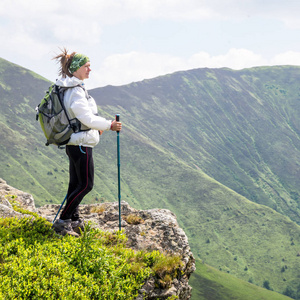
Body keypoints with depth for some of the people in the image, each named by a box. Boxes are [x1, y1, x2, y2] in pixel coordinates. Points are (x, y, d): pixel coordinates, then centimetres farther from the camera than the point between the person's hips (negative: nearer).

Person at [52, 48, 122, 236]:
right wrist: (109, 125, -9)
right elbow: (87, 117, -19)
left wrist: (96, 127, 19)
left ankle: (74, 220, 20)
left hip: (75, 143, 10)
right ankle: (62, 222, -4)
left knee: (76, 183, 13)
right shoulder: (75, 91, -19)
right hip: (81, 143, -10)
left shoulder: (72, 88, 14)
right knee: (86, 184, -6)